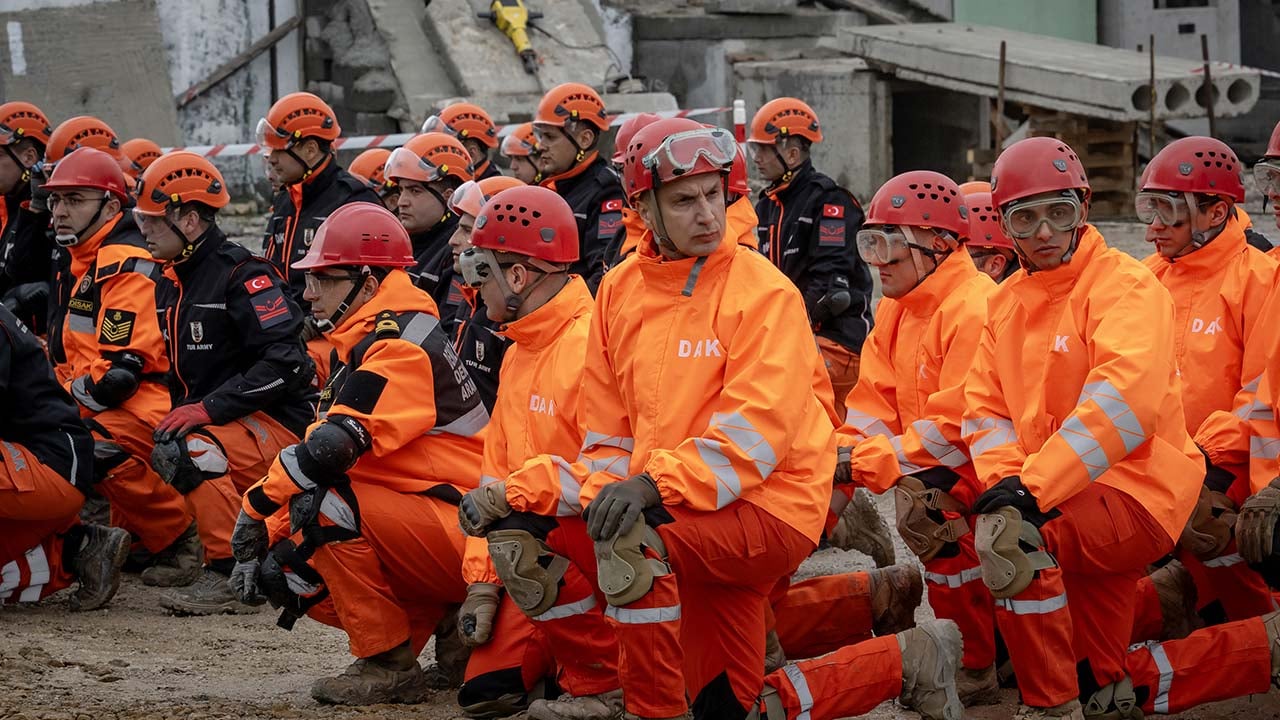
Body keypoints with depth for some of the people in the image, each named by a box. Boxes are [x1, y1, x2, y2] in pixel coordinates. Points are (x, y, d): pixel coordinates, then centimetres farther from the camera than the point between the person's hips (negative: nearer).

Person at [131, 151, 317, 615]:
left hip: (276, 424, -10)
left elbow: (285, 361, -22)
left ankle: (229, 578, -28)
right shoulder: (172, 285, 15)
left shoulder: (243, 276, -14)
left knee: (188, 450, -34)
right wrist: (178, 413, 3)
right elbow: (182, 371, 24)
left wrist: (208, 408, -26)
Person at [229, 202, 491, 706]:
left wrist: (257, 507, -17)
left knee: (323, 504, -24)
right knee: (286, 572, 7)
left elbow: (333, 445, -28)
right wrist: (268, 533, 3)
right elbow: (322, 447, 15)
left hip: (466, 538, -10)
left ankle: (390, 665, -15)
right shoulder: (359, 347, 15)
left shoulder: (400, 346, -17)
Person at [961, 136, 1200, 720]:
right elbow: (985, 408, 7)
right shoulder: (1007, 302, 14)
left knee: (1016, 537, -28)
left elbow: (1123, 401, -27)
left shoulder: (1125, 284, -11)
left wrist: (1032, 489, -34)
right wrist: (1005, 479, -16)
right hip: (1059, 494, 9)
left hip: (1139, 487, -9)